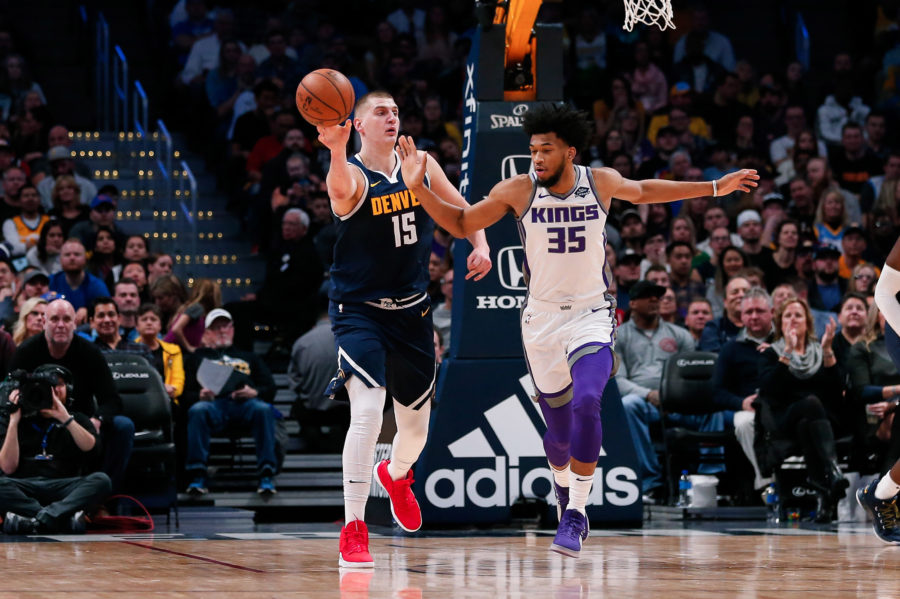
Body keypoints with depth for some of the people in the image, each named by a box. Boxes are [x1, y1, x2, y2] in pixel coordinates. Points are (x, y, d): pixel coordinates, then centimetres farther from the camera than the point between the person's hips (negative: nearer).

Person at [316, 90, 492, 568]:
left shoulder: (420, 167, 1)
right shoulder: (352, 176, -16)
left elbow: (461, 210, 15)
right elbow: (342, 190, -42)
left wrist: (481, 245, -5)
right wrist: (336, 152, -64)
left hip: (412, 310, 5)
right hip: (360, 309, -5)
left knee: (416, 427, 16)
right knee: (367, 412, -24)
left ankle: (396, 475, 52)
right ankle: (353, 531, -16)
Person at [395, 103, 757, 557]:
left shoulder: (602, 182, -5)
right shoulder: (518, 191, -8)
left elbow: (640, 192, 18)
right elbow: (460, 224, 3)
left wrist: (715, 188, 22)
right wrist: (419, 189, -12)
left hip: (591, 314, -1)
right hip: (542, 319, 1)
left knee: (587, 403, -27)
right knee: (559, 429, 7)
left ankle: (576, 512, -18)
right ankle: (562, 483, 42)